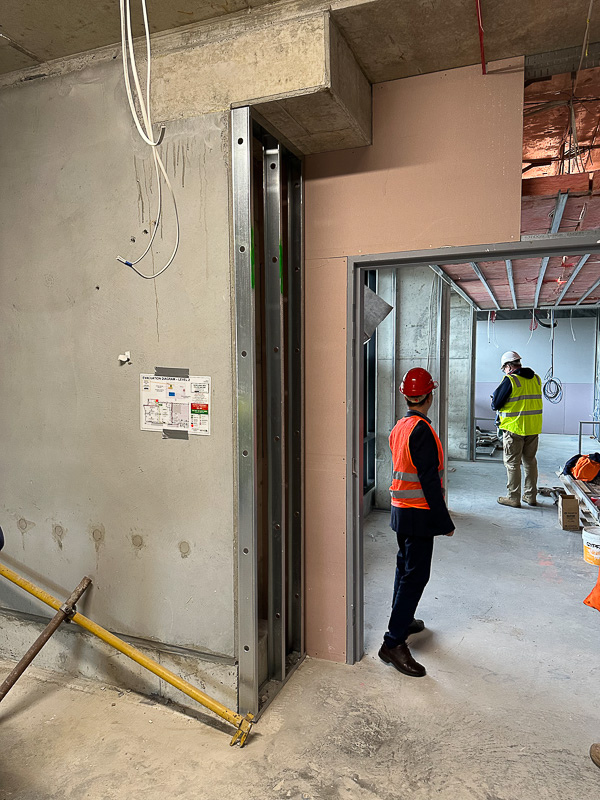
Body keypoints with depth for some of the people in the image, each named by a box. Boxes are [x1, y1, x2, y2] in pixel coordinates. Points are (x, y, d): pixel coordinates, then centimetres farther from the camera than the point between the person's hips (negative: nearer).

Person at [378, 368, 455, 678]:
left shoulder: (399, 427, 8)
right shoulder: (422, 429, -20)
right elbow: (429, 479, -21)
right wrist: (444, 521, -16)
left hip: (401, 509, 9)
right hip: (419, 512, -9)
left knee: (406, 566, 21)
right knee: (416, 574, -4)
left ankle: (403, 620, 37)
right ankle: (394, 642, -2)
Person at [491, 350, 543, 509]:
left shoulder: (510, 380, -14)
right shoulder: (536, 379, 7)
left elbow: (495, 405, -11)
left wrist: (494, 398, 11)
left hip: (514, 428, -6)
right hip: (533, 428, 6)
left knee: (512, 463, 3)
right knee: (530, 461, 16)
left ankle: (513, 498, 8)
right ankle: (531, 496, 23)